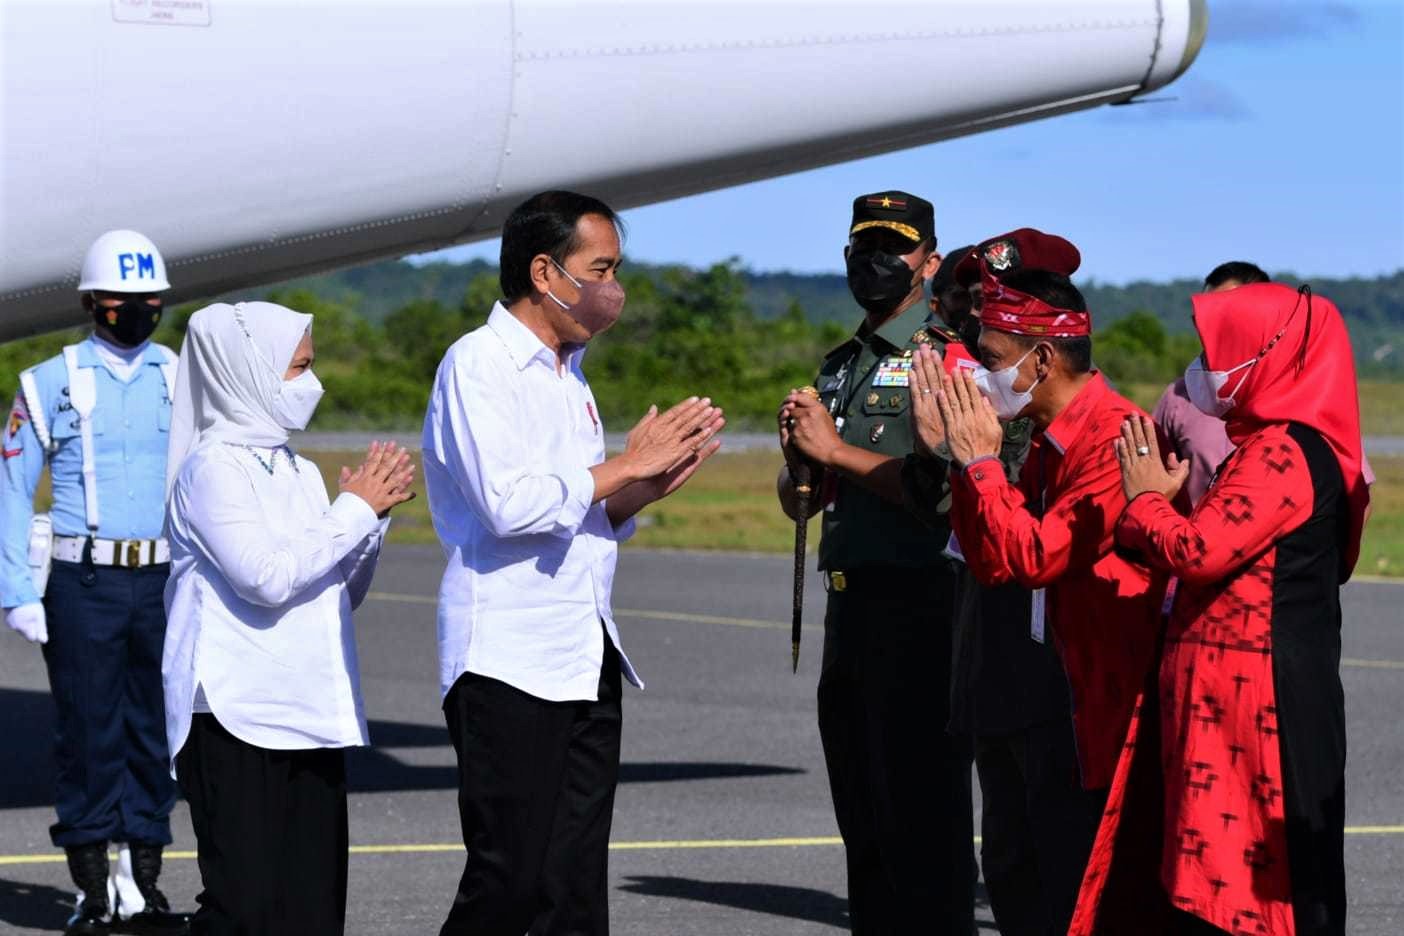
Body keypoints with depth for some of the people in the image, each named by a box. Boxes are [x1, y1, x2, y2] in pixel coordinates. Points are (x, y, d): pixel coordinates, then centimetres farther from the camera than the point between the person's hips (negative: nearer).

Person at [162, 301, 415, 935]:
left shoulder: (296, 472, 17)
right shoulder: (214, 467, -8)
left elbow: (340, 593, 20)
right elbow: (267, 578, -19)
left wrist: (372, 515, 5)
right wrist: (355, 510, -11)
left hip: (307, 715, 8)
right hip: (236, 715, -8)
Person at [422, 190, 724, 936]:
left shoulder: (568, 374, 18)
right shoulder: (478, 364, -8)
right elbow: (509, 505, -21)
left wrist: (646, 489, 5)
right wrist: (624, 467, -11)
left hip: (586, 660, 9)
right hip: (508, 663, -8)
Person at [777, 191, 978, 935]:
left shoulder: (949, 358, -6)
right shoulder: (840, 367, 19)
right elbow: (799, 503, 22)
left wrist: (838, 451, -14)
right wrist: (799, 459, 0)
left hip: (920, 611, -8)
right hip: (849, 609, 8)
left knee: (922, 816, -7)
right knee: (863, 820, 12)